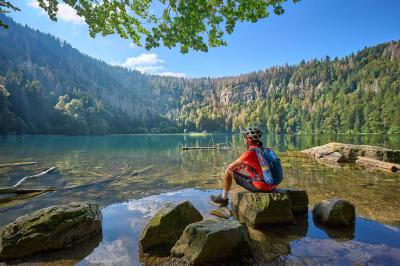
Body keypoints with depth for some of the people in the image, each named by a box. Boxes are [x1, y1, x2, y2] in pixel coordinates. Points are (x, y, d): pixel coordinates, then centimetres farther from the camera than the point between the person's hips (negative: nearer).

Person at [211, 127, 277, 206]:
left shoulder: (250, 152, -15)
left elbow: (231, 166, -5)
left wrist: (230, 168, 17)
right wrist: (240, 167, 23)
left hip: (260, 187, -8)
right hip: (272, 187, 8)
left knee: (228, 171, 3)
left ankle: (224, 198, 21)